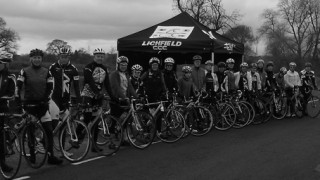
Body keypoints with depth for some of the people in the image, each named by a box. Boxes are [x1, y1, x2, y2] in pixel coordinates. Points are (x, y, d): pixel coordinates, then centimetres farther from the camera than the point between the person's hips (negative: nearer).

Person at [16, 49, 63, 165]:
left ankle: (50, 156, -5)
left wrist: (47, 99, -6)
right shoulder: (25, 71, 0)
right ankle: (32, 154, 20)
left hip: (42, 104, 1)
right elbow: (18, 86, -3)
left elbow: (50, 87, 6)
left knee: (49, 130, -7)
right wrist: (17, 99, -10)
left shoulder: (46, 72, 7)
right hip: (29, 103, -1)